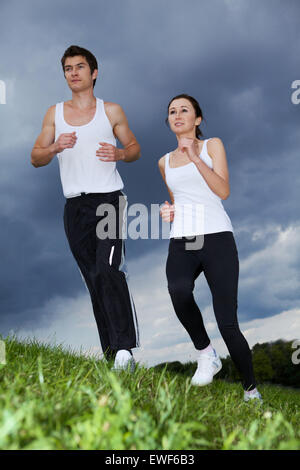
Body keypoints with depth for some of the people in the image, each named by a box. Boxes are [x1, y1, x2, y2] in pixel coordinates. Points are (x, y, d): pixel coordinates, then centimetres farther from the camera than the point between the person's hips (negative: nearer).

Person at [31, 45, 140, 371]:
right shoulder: (54, 113, 14)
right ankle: (111, 355, 11)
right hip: (75, 205, 3)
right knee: (93, 279, 4)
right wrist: (55, 148, -11)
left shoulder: (111, 111, 8)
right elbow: (35, 158, 11)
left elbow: (134, 148, 13)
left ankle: (124, 348, -18)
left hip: (109, 199, -3)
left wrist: (120, 154, -10)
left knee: (108, 270, -21)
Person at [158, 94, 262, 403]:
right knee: (178, 290, -34)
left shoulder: (212, 145, 9)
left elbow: (223, 191, -6)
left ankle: (251, 391, 10)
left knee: (227, 324, -10)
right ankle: (206, 354, -12)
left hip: (217, 238, -3)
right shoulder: (165, 162, 21)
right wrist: (169, 211, 10)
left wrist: (195, 157, -13)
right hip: (181, 242, 3)